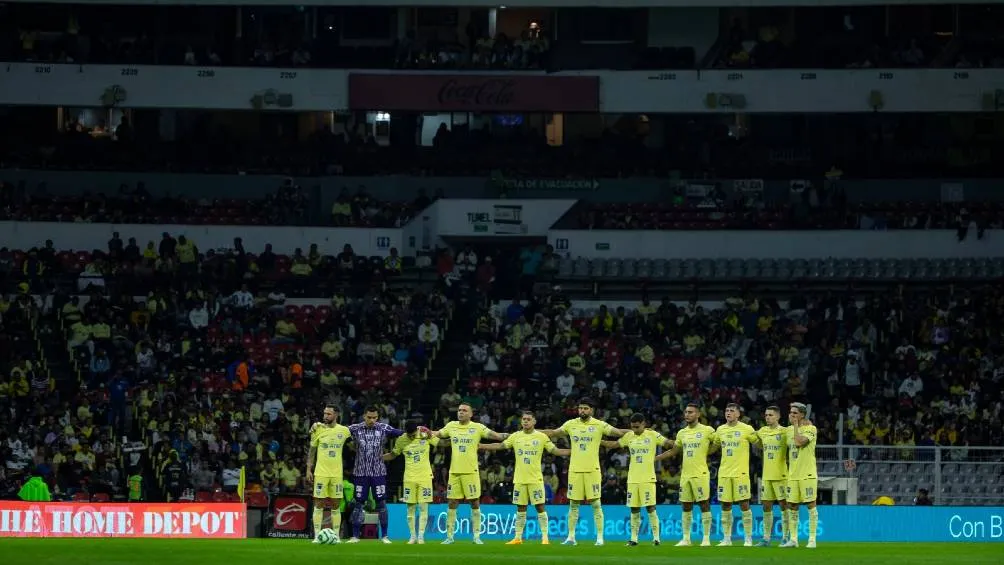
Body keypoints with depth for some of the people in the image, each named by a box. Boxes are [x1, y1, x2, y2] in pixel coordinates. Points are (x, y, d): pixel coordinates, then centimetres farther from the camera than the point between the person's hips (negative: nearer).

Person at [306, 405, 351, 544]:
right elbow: (312, 450, 5)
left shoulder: (344, 431, 2)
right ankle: (317, 536, 0)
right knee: (319, 505, -2)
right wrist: (308, 469, 1)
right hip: (321, 473, -1)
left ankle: (336, 536, 9)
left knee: (335, 505, 4)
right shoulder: (318, 429, 0)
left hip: (337, 473, 1)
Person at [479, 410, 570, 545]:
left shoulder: (542, 437, 0)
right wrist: (480, 446, 8)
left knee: (540, 507, -5)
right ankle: (518, 537, 12)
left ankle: (545, 537, -1)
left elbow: (555, 451, 1)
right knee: (520, 508, 7)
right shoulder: (515, 437, 6)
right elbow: (500, 446, 11)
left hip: (536, 478, -3)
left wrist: (573, 451, -9)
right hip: (519, 478, 3)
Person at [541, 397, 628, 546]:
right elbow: (553, 433, 18)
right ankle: (571, 537, 12)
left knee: (595, 504, -3)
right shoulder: (571, 424, 7)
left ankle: (600, 537, 2)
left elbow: (618, 432, -2)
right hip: (575, 470, 3)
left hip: (593, 470, -3)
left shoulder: (599, 425, -1)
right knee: (573, 504, 6)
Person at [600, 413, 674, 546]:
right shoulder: (629, 436, 9)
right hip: (632, 479, 4)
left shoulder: (653, 435, -2)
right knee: (634, 509, 6)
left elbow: (668, 443, -3)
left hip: (648, 478, -4)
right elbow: (614, 444, 18)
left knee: (650, 508, -7)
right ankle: (634, 538, 10)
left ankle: (656, 537, -1)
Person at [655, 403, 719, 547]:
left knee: (704, 505, -4)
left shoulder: (707, 431, -3)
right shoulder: (682, 433, 13)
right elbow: (673, 452, 21)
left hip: (701, 474, -5)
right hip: (685, 474, 5)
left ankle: (706, 538, -2)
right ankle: (686, 538, 11)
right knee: (686, 506, 6)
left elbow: (718, 443, 8)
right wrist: (654, 458, 19)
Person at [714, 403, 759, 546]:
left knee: (744, 505, -4)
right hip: (724, 472, 5)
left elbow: (759, 443, 7)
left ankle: (748, 538, 1)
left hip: (741, 472, -5)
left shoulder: (747, 429, -4)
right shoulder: (720, 430, 9)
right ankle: (726, 539, 12)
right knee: (725, 506, 5)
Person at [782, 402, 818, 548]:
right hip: (793, 474, 6)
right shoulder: (789, 430, 13)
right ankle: (793, 539, 10)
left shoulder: (810, 429, -7)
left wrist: (796, 425, -13)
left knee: (811, 504, -4)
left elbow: (799, 442, -21)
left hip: (807, 474, -6)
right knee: (792, 506, 5)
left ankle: (812, 539, -1)